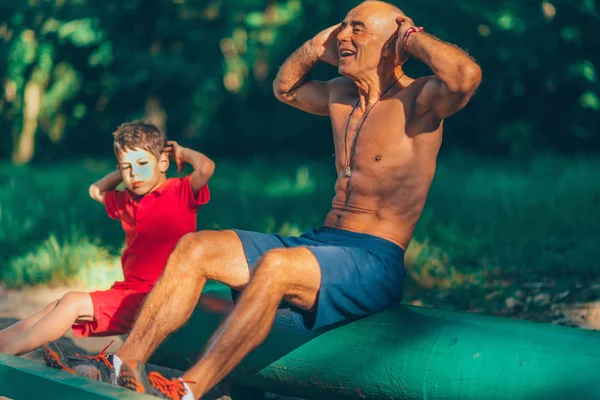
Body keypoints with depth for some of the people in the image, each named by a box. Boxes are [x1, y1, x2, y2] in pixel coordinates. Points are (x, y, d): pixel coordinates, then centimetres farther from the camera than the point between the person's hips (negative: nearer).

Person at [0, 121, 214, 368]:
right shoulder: (126, 202, 18)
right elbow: (96, 191, 38)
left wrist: (182, 152, -5)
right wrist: (123, 171, 23)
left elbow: (206, 168, -26)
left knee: (72, 303, -19)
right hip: (127, 292, 9)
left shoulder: (180, 193, -6)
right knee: (54, 309, -3)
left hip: (154, 299, -9)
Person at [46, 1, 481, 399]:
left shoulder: (417, 101, -7)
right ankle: (128, 364, -13)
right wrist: (316, 48, 18)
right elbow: (285, 87, 38)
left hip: (376, 263, -8)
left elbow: (467, 75, -30)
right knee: (194, 248, -5)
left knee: (275, 266, -38)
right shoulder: (342, 94, 17)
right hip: (320, 242, 8)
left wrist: (410, 36, -12)